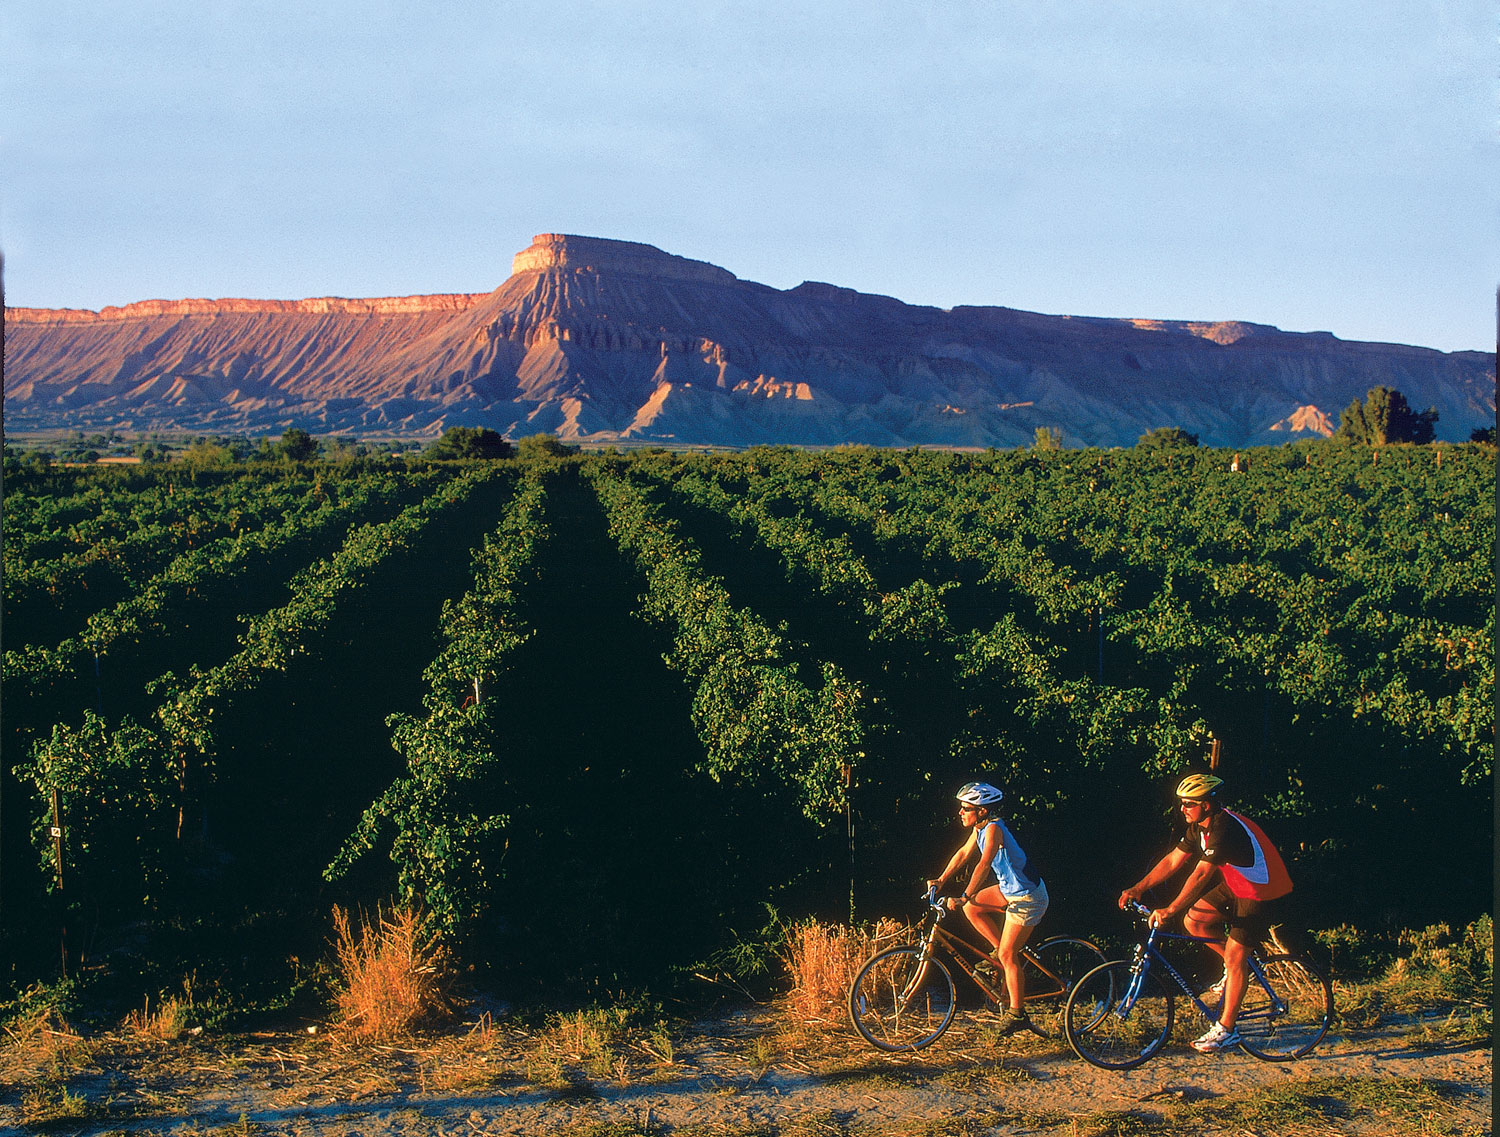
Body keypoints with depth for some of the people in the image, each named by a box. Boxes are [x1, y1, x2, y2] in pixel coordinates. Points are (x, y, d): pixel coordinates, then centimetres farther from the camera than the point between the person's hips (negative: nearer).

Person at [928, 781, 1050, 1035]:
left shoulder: (994, 828, -25)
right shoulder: (980, 827, 2)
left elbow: (984, 865, -35)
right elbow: (964, 853, 14)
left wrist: (964, 897, -40)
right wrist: (940, 881, 11)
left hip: (1028, 897, -9)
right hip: (1010, 889, 9)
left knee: (1008, 956, -6)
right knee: (971, 908, 3)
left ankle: (1017, 1014, 3)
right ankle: (1000, 951, 14)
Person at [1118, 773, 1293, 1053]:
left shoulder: (1225, 829, -30)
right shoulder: (1200, 827, -2)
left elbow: (1201, 875, -35)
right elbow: (1173, 860, 2)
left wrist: (1170, 910, -37)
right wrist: (1138, 888, -4)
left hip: (1261, 893, -9)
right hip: (1235, 885, 9)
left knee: (1234, 958, -9)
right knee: (1193, 920, 0)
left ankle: (1225, 1030, -2)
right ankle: (1234, 966, 19)